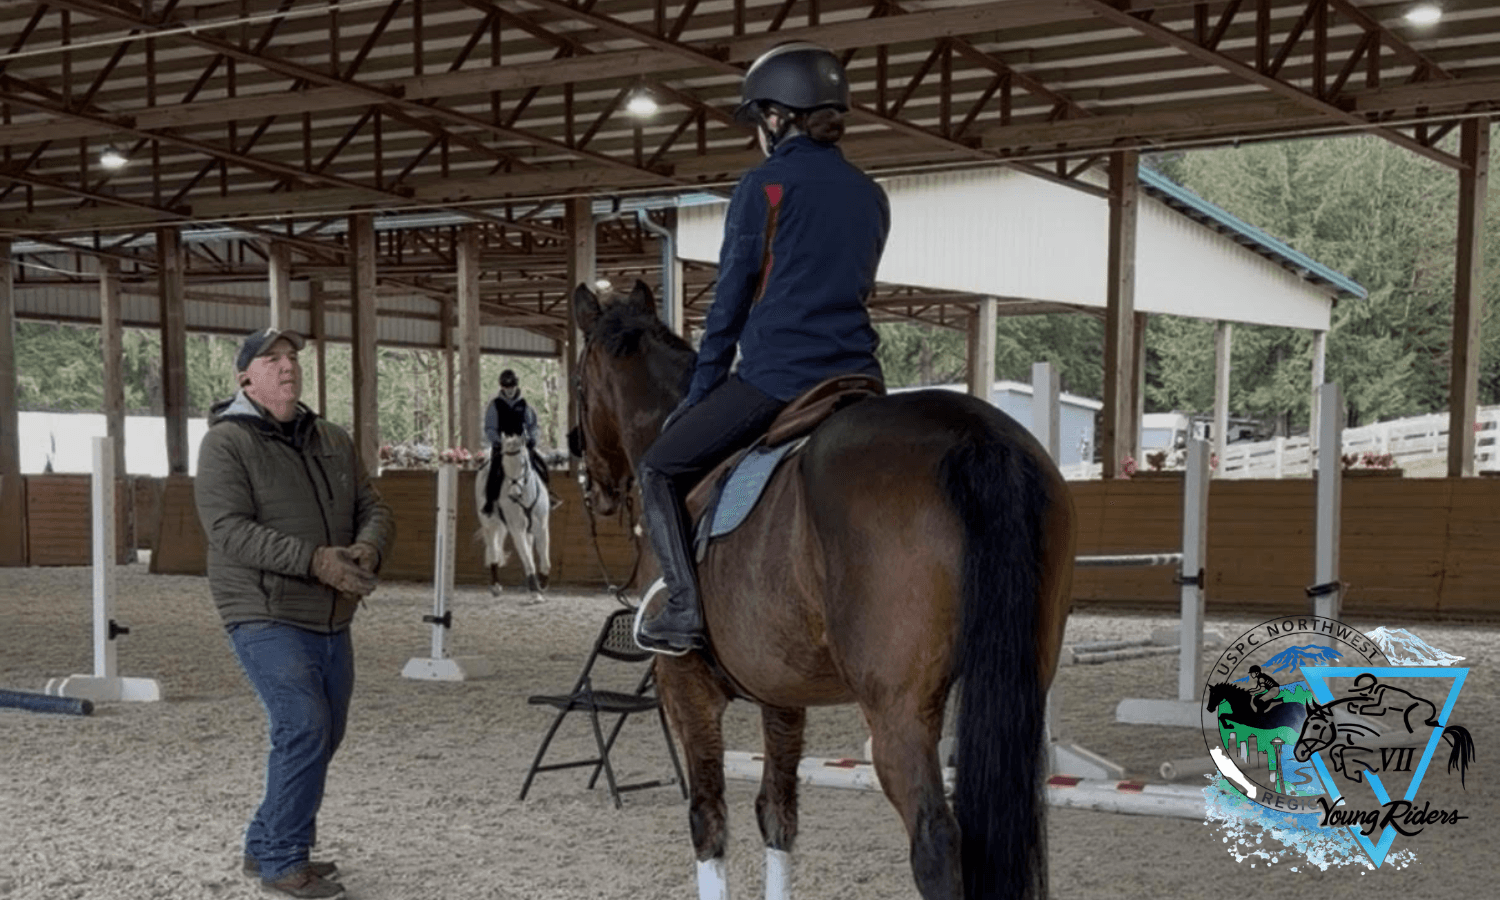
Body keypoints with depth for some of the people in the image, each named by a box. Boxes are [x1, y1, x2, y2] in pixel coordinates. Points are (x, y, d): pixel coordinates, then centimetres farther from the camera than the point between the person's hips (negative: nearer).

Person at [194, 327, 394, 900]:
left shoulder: (333, 440, 11)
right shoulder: (226, 442, -10)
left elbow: (374, 509, 9)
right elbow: (228, 530, -20)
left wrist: (367, 548, -16)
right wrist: (314, 559, -28)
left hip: (331, 620, 7)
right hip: (266, 617, -7)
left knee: (324, 736, 14)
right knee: (304, 728, -17)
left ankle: (265, 847, 30)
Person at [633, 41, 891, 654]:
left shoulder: (764, 185, -4)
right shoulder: (871, 196, 14)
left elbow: (730, 298, -2)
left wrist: (702, 391, 6)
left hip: (775, 376, -6)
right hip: (856, 378, 6)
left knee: (661, 469, 9)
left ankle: (684, 607, -7)